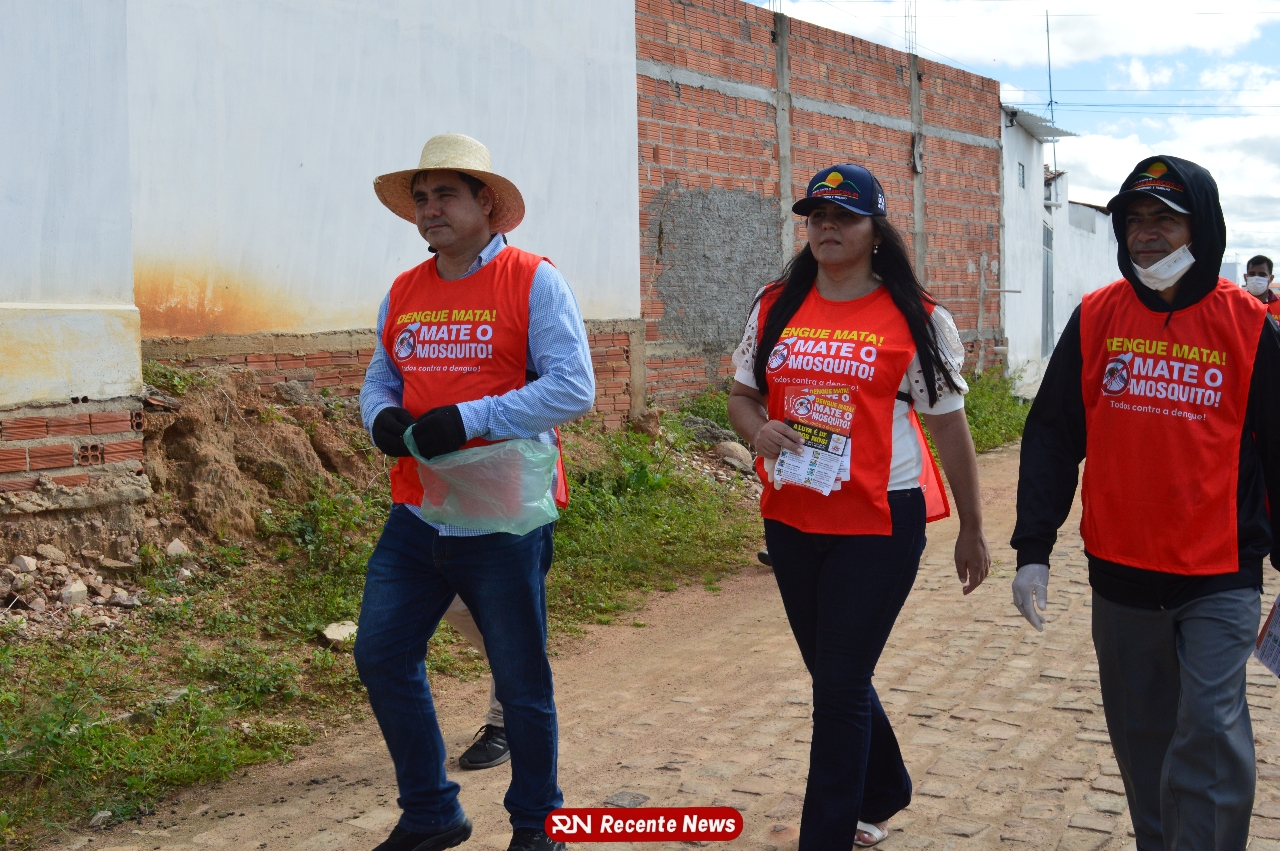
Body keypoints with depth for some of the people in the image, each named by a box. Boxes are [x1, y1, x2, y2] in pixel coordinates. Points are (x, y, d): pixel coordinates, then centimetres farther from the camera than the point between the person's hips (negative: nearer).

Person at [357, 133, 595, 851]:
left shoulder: (533, 281, -7)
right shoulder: (403, 294, 11)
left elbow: (574, 388, -16)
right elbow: (379, 379, 19)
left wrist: (470, 419, -23)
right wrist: (383, 416, -5)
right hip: (416, 516, 6)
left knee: (522, 683, 6)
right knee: (382, 656, 8)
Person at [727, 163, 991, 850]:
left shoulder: (917, 320, -4)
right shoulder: (776, 307, 7)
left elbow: (950, 428, 0)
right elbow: (741, 394, 14)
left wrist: (971, 529, 2)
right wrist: (759, 430, -9)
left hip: (879, 523, -5)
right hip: (791, 520, 5)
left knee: (840, 687, -3)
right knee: (832, 675, 18)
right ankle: (882, 792, 42)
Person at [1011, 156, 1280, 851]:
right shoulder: (1095, 319, 1)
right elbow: (1051, 439, 3)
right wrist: (1032, 550, 0)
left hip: (1220, 575, -2)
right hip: (1119, 572, 3)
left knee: (1211, 732, -11)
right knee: (1141, 740, 14)